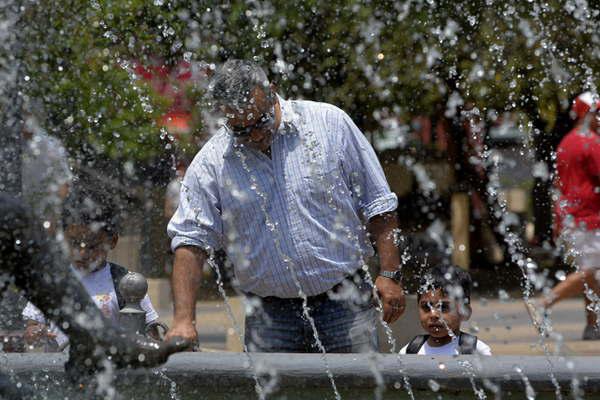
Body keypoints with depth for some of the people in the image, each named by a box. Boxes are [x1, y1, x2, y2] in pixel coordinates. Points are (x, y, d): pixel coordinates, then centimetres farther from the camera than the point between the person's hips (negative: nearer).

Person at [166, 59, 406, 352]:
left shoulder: (331, 123, -1)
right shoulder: (210, 164, -2)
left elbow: (377, 206, 4)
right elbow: (191, 242, -5)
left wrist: (390, 274, -2)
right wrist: (183, 321, -15)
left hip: (344, 302, -1)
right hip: (269, 315, 1)